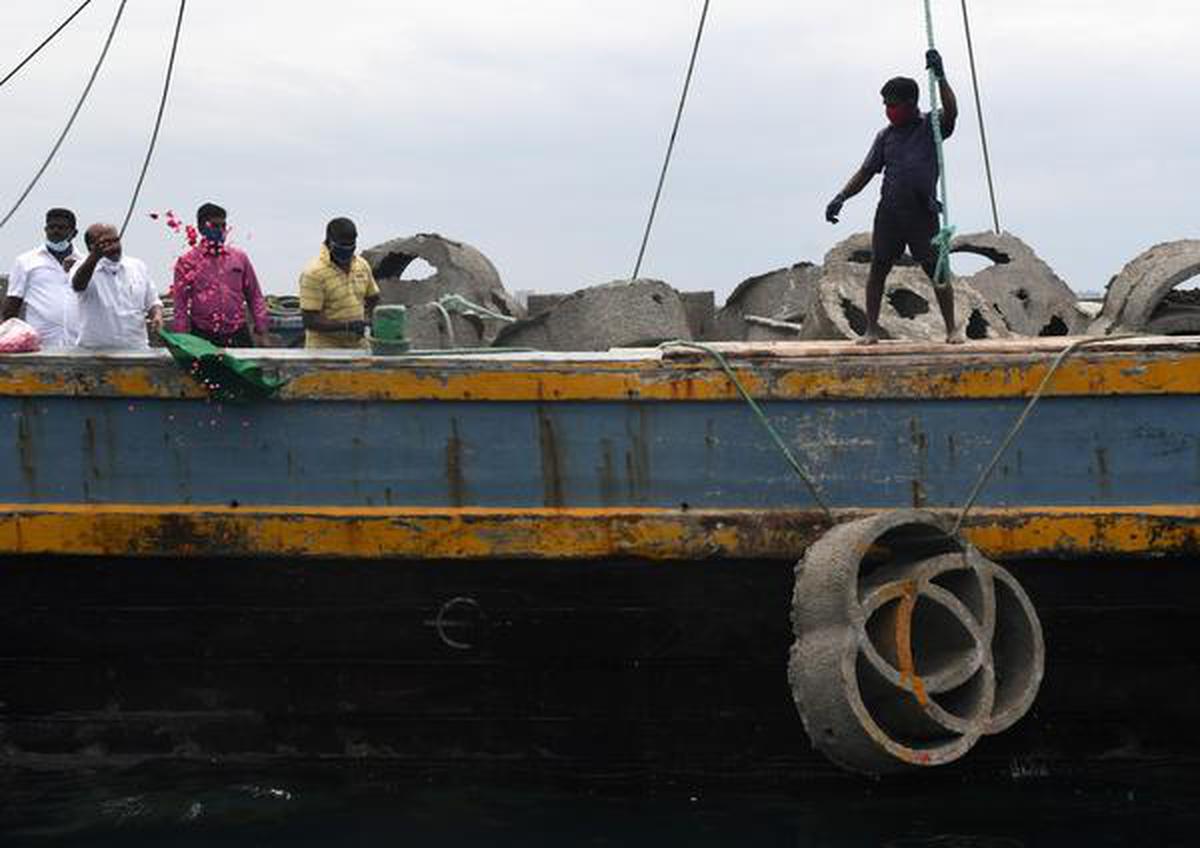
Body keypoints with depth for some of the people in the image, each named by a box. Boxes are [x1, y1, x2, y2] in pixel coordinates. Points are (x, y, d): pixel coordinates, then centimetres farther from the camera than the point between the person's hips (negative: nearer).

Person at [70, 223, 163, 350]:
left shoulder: (138, 267, 11)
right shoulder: (84, 268, -5)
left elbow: (152, 302, 19)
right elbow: (77, 285, -29)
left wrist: (157, 315, -6)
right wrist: (94, 257, -47)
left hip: (137, 349, 4)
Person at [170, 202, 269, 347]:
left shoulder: (240, 257, 10)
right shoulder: (187, 262, 2)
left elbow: (254, 296, 13)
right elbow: (180, 305, 1)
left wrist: (261, 333, 7)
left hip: (238, 337, 2)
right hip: (202, 338, -2)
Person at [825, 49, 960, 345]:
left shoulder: (931, 127, 2)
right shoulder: (886, 135, 12)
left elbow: (951, 112, -19)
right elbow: (867, 171, 14)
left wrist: (940, 77, -28)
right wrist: (841, 197, 3)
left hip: (923, 212, -3)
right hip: (889, 211, 3)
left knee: (938, 272, -4)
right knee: (877, 269, 1)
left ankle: (951, 329, 4)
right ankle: (871, 330, 8)